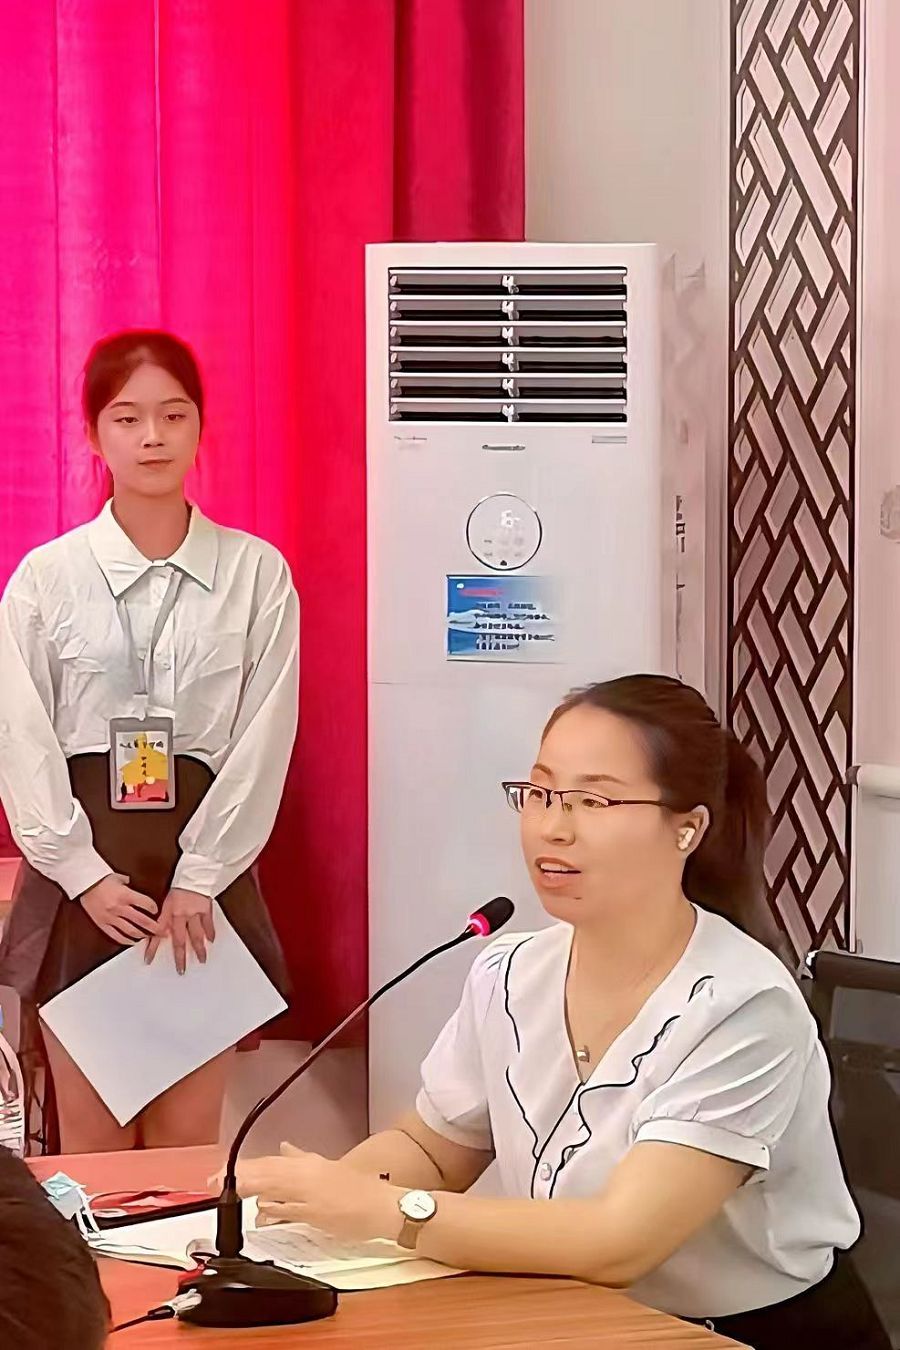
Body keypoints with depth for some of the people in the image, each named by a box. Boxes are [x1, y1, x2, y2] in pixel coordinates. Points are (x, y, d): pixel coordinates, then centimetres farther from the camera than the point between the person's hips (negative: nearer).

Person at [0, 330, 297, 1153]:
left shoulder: (259, 573, 1)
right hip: (83, 874, 0)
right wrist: (85, 874, -10)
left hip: (204, 868, 0)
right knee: (91, 1144, 5)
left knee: (187, 1142, 4)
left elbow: (265, 739, -3)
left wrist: (199, 878, -9)